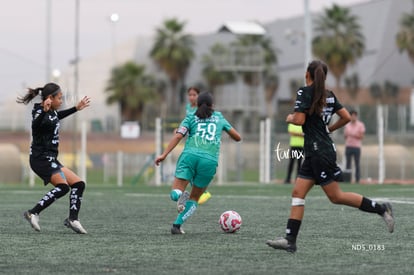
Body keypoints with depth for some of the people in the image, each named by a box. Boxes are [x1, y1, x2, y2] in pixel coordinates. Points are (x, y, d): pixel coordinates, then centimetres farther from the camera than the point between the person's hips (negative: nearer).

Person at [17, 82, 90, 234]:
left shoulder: (51, 112, 12)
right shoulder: (40, 112, -17)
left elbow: (56, 117, 37)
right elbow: (36, 125, -40)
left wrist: (76, 108, 44)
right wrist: (44, 111, -58)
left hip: (50, 160, 10)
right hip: (41, 158, -10)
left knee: (78, 184, 9)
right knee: (63, 187, -26)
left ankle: (73, 219, 5)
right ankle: (33, 213, -24)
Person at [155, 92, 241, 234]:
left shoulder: (191, 118, 17)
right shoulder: (219, 117, 23)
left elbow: (178, 136, 1)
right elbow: (237, 137, 27)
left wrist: (164, 154, -3)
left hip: (190, 155, -1)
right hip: (210, 161, 1)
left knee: (175, 192, -2)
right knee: (194, 199, 14)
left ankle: (179, 196, -37)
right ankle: (177, 225, 1)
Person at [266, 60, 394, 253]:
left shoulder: (305, 92, -11)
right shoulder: (329, 95, 10)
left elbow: (299, 120, -20)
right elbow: (346, 117, 9)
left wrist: (290, 118, 1)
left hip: (319, 153, -9)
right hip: (314, 153, 9)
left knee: (336, 196, -3)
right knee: (298, 193, 4)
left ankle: (381, 209, 1)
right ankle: (290, 240, -2)